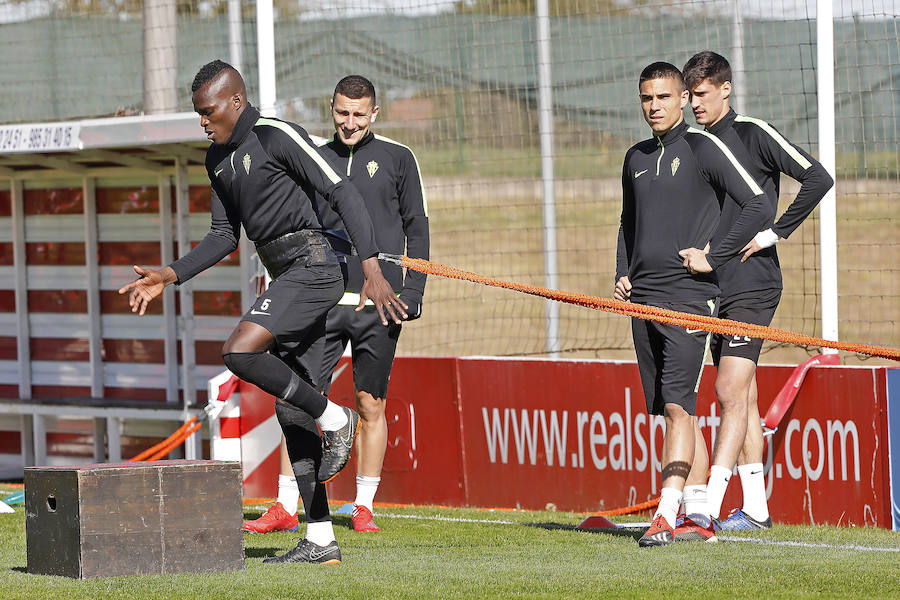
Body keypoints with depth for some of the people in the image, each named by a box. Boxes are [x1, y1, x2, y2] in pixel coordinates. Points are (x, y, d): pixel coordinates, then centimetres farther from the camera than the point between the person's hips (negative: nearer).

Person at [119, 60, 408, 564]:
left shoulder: (279, 136, -12)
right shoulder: (219, 159, 14)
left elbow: (344, 194, -17)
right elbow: (225, 237, 21)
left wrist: (373, 269, -26)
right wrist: (170, 276, 9)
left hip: (312, 268, -9)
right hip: (286, 276, 9)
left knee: (240, 353, -26)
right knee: (291, 414, 6)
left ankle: (334, 418, -8)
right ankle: (321, 540, 8)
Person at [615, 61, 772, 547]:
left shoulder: (703, 148, -4)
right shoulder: (636, 158, 15)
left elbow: (758, 206, -8)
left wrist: (712, 257, -11)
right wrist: (623, 275, 14)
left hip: (688, 294, -7)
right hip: (643, 297, 7)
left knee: (677, 404, -14)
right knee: (667, 409, 8)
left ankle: (666, 515, -20)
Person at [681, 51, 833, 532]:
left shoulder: (753, 135, -7)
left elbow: (818, 178, -12)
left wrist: (774, 233, -13)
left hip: (752, 285, -7)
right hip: (715, 288, 7)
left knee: (731, 393, -14)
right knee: (741, 398, 10)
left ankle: (707, 508, -21)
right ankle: (755, 509, 14)